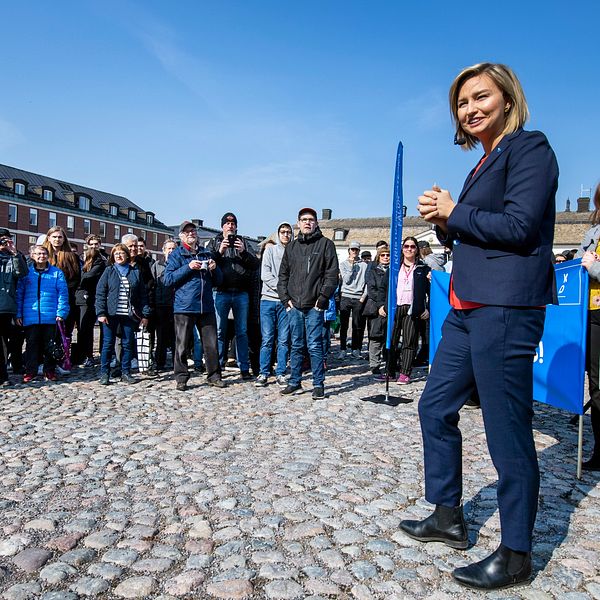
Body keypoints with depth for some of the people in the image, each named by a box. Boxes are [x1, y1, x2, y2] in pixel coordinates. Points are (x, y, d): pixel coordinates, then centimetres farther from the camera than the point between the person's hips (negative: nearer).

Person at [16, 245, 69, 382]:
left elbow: (63, 294, 0)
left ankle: (50, 371, 18)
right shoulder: (26, 273, 7)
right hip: (30, 318, 1)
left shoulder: (57, 273, 4)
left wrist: (61, 313, -9)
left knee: (49, 345, 8)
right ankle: (30, 371, 15)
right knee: (32, 345, 7)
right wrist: (18, 314, 1)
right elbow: (19, 294, 8)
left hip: (51, 318, -1)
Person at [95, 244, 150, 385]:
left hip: (129, 315, 2)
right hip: (111, 314, -1)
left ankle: (126, 373, 17)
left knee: (128, 344, 7)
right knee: (108, 344, 3)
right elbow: (100, 293, -1)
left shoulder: (135, 273, 8)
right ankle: (104, 374, 12)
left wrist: (145, 314, 1)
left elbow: (143, 294, 7)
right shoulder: (108, 271, 5)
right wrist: (101, 313, -10)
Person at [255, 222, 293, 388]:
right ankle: (264, 373, 7)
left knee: (284, 340, 2)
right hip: (268, 299, 0)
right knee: (267, 339, 0)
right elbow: (265, 274, -1)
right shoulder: (270, 250, 9)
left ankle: (281, 374, 9)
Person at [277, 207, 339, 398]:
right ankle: (294, 381, 20)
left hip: (314, 305, -4)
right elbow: (283, 274, 17)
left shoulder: (325, 244, 3)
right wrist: (285, 298, 5)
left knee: (314, 345, -3)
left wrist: (323, 297, -10)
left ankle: (318, 384, 6)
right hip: (294, 305, 4)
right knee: (296, 346, 10)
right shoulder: (291, 246, 16)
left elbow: (332, 274, -3)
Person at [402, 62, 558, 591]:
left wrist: (453, 212, -6)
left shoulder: (528, 147, -4)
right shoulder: (485, 162, 21)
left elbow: (519, 226, -16)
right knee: (436, 407, 14)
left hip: (506, 307, -10)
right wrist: (444, 222, 3)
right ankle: (448, 518, 29)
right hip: (468, 307, 10)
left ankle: (516, 555, 15)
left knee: (507, 430, -2)